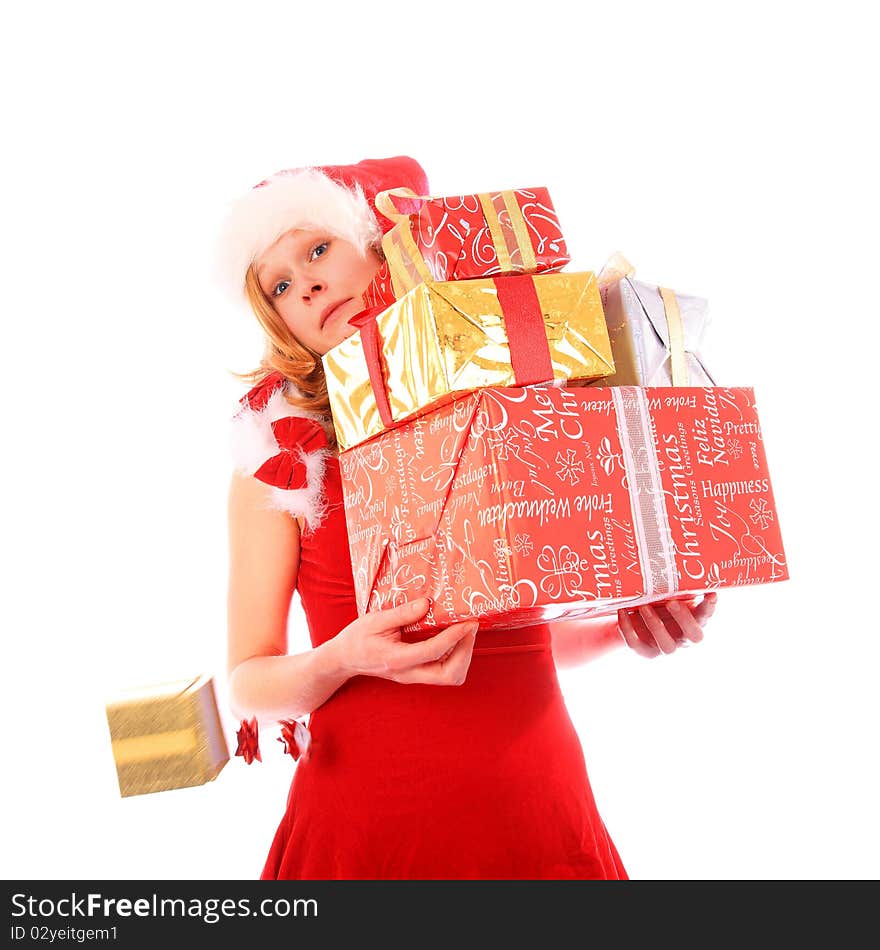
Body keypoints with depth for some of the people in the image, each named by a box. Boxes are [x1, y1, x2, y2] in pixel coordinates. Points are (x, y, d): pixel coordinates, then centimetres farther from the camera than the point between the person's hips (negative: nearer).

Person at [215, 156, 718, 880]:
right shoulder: (278, 449, -4)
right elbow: (248, 683, -4)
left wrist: (625, 627, -4)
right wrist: (339, 661, -23)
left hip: (536, 814, 2)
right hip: (367, 823, -2)